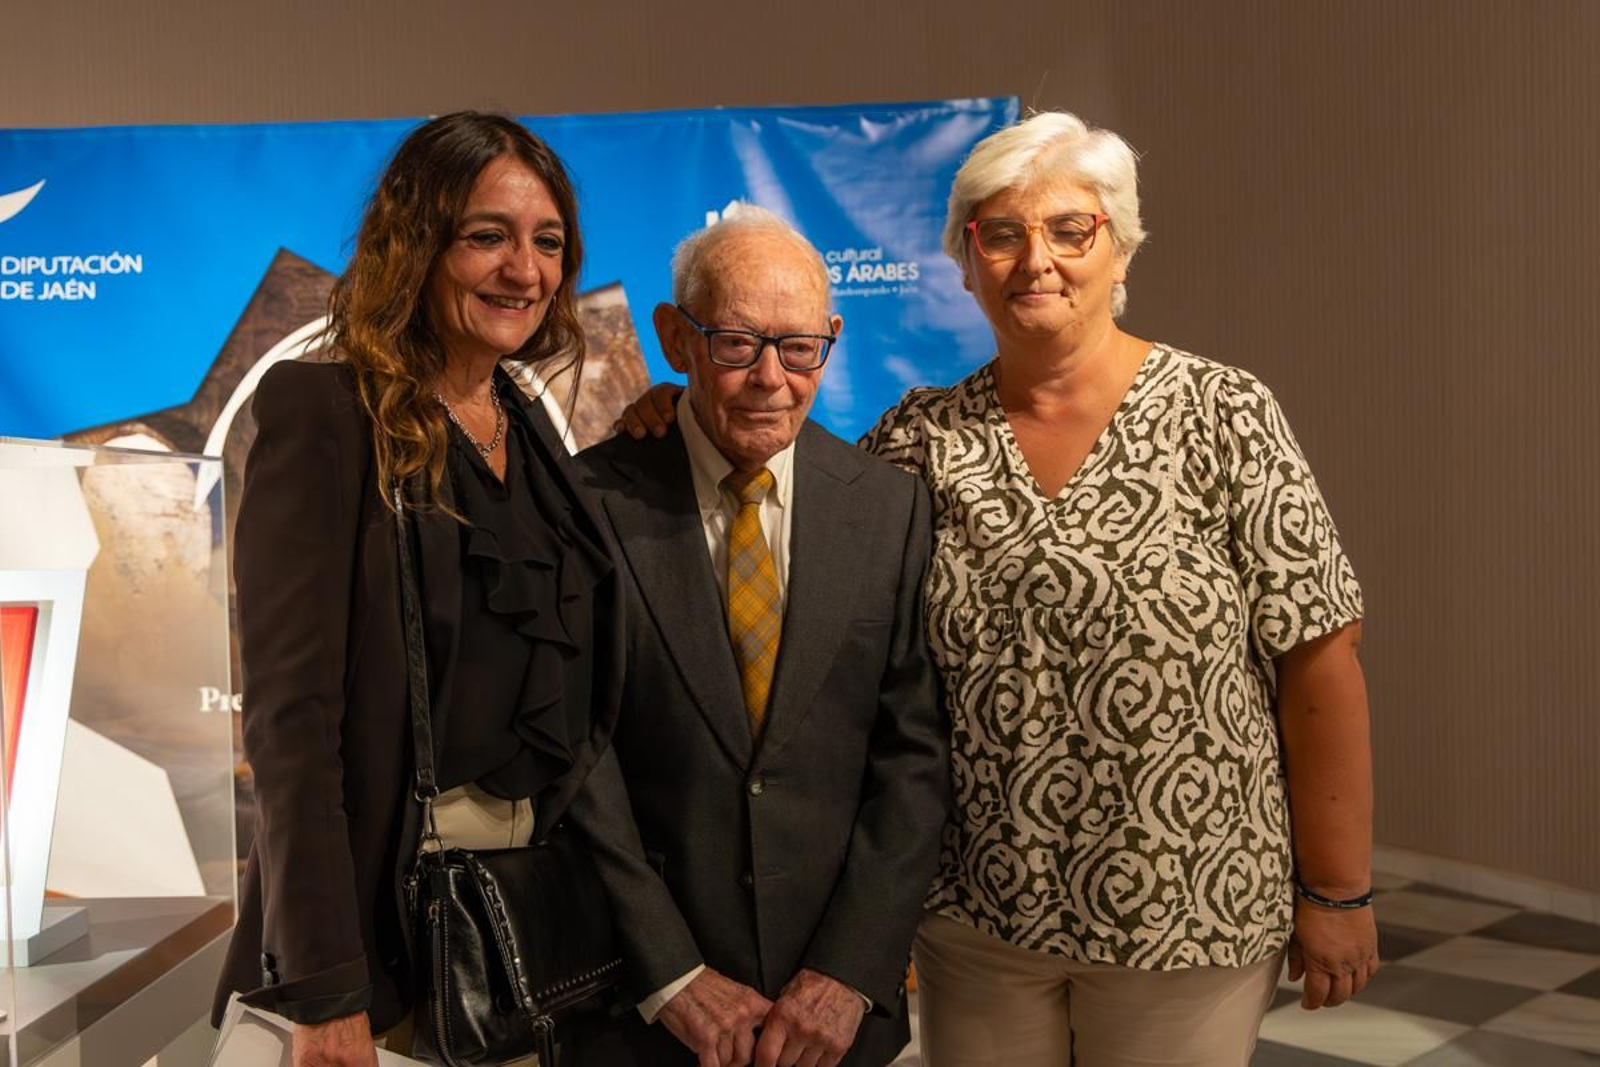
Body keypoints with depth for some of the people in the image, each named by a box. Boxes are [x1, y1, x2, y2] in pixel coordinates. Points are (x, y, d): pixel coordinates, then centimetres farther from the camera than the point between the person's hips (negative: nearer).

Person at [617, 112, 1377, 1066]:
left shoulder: (1222, 415, -8)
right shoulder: (924, 436, 0)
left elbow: (1321, 662, -8)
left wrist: (1338, 894, -8)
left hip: (1186, 910, -2)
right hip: (977, 913, 3)